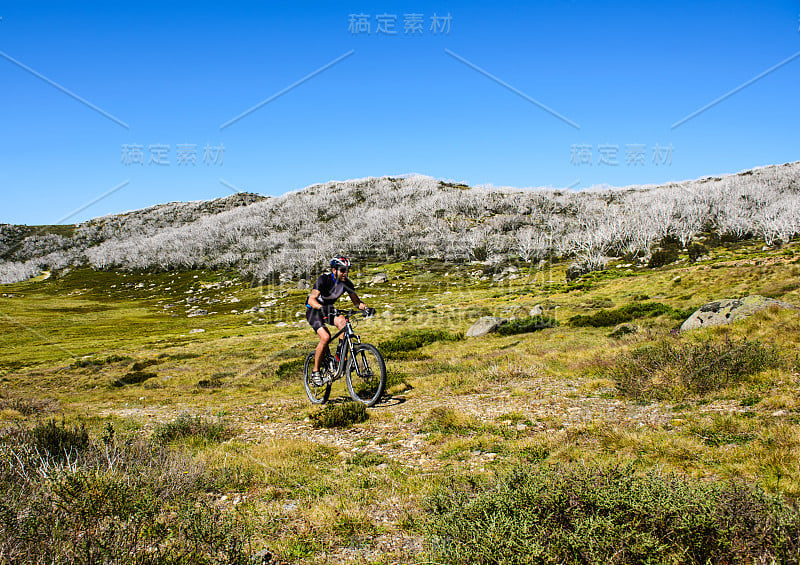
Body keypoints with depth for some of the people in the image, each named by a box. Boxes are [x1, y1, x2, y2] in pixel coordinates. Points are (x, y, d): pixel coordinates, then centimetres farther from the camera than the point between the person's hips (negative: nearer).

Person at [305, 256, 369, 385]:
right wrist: (322, 308, -54)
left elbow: (356, 301, -9)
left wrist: (364, 307, -30)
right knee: (325, 337, -26)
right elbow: (312, 300, -35)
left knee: (342, 322, -27)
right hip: (313, 311, -5)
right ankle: (315, 372, -12)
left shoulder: (346, 283, -11)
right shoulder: (324, 279, -26)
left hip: (329, 309, 5)